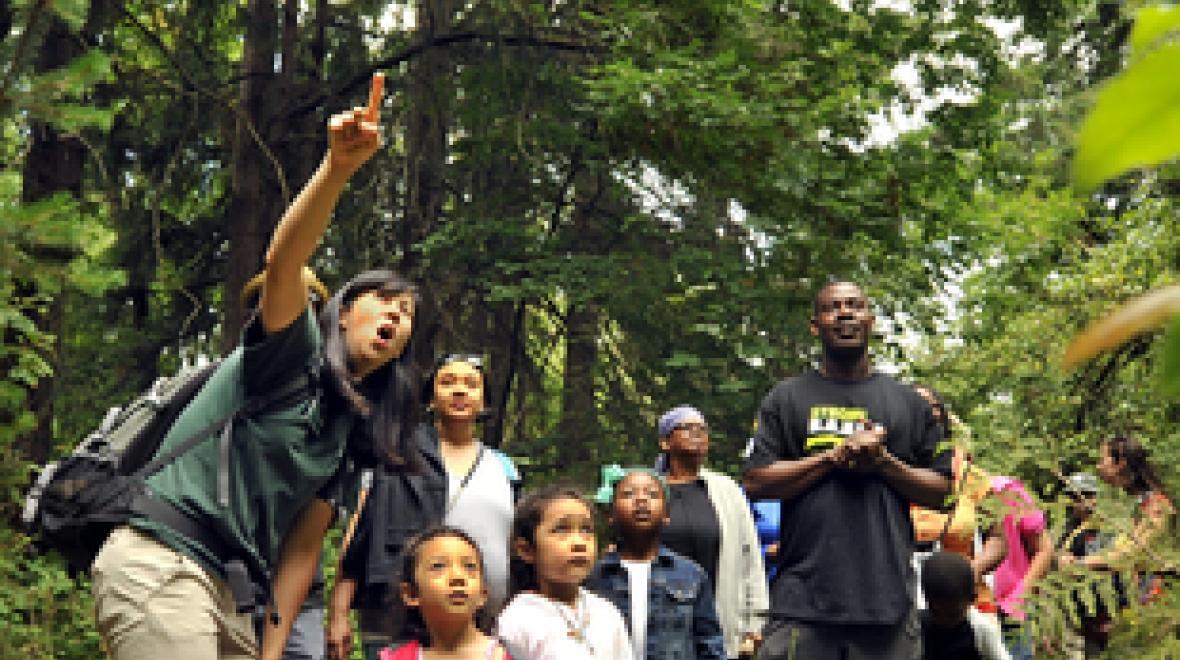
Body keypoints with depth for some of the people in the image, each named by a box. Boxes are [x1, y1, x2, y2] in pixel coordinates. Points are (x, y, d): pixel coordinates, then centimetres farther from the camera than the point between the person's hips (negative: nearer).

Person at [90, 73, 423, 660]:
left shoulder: (352, 432, 19)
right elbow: (281, 265, -21)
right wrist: (338, 166, -37)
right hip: (160, 565, -8)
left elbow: (303, 545, 15)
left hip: (234, 593, 9)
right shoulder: (296, 349, -1)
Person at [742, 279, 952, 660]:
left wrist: (883, 461, -4)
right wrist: (836, 456, -6)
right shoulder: (787, 398, 12)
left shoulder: (909, 403, 17)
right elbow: (755, 483, 1)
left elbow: (940, 491, 13)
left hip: (887, 595, 2)